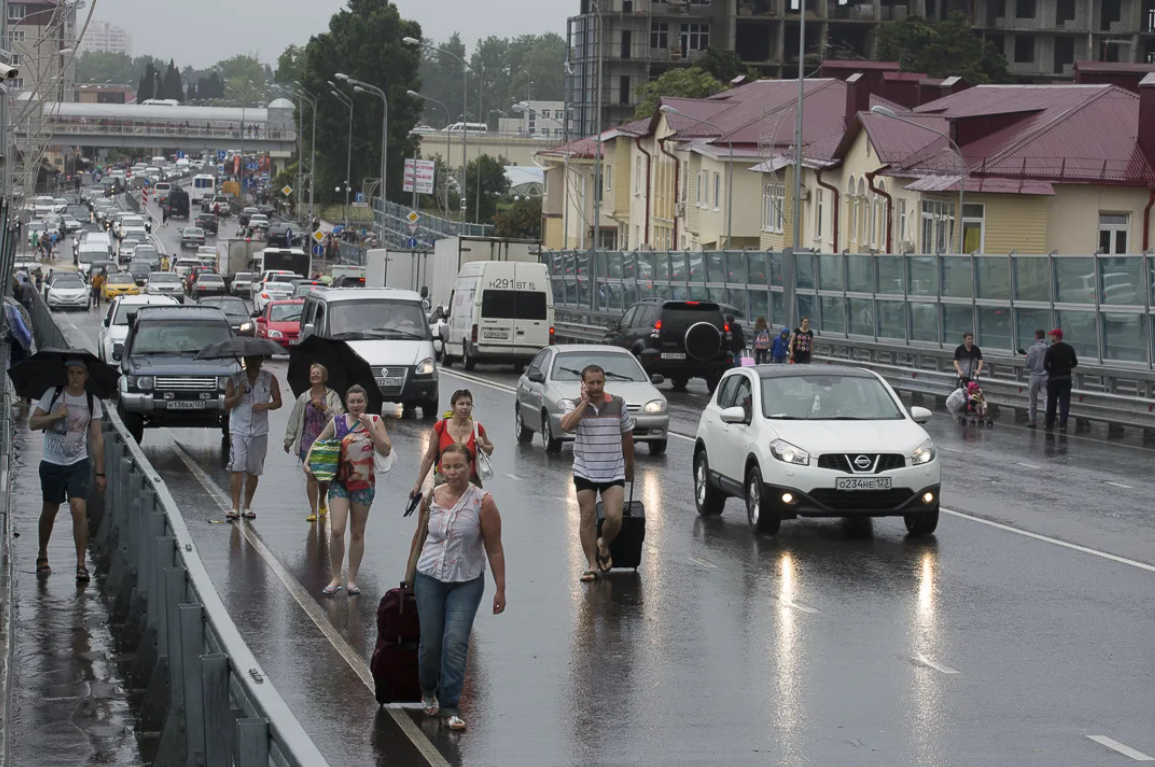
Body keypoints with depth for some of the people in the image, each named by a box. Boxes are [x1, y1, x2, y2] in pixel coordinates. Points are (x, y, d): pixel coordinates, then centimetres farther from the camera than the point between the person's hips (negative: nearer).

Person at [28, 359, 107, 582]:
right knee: (49, 512, 12)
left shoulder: (92, 402, 0)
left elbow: (96, 438, 1)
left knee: (79, 509, -15)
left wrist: (100, 473, -1)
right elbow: (33, 423, -3)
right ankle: (42, 556, 34)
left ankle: (81, 564, -12)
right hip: (51, 463, 0)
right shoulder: (52, 394, -3)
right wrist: (54, 415, -21)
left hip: (78, 464, 0)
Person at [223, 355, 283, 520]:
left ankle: (247, 507, 16)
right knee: (237, 468, -12)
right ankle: (235, 507, -13)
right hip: (238, 430, -2)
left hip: (259, 431, 2)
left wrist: (266, 405, -13)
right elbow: (227, 404, 3)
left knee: (254, 471, 6)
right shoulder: (235, 379, 3)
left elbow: (278, 401, 7)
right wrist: (238, 395, -16)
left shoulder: (269, 379, 5)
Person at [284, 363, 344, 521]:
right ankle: (313, 511, -3)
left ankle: (322, 503, 34)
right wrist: (289, 440, 14)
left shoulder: (332, 396, 2)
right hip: (308, 442, 1)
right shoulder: (303, 398, 7)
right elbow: (294, 419, 12)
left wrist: (324, 408, -22)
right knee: (311, 476, -5)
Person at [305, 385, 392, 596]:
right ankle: (335, 578, 2)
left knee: (357, 533, 9)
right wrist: (307, 462, -7)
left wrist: (370, 428, -19)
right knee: (336, 530, -12)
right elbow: (317, 443, 8)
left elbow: (386, 450, -10)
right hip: (339, 482, -1)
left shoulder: (375, 421, -2)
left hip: (364, 483, 1)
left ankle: (352, 580, 18)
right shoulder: (337, 422, -1)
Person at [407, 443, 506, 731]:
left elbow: (494, 549, -6)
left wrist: (500, 590, -6)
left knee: (455, 643, -13)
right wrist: (409, 573, 20)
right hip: (429, 578, 3)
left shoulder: (482, 502, -10)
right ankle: (428, 690, 35)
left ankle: (450, 706, -5)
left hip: (466, 583, -3)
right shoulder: (431, 498, 0)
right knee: (430, 642, 7)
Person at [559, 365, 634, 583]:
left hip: (614, 472, 0)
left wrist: (629, 465, 16)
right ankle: (592, 565, 9)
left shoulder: (618, 403, 1)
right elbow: (566, 426, -25)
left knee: (614, 517, -11)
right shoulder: (575, 405, -3)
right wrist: (585, 402, -19)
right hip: (585, 472, 0)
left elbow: (627, 435, 12)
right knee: (588, 518, 1)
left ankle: (603, 546, 20)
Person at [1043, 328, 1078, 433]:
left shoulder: (1051, 350, -13)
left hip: (1053, 379, -3)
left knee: (1051, 402, 11)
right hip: (1066, 379, 3)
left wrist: (1051, 370, 3)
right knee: (1065, 402, 1)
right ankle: (1063, 425, -9)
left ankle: (1049, 424, 23)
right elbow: (1074, 363, 6)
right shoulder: (1069, 348, 0)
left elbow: (1045, 365, -16)